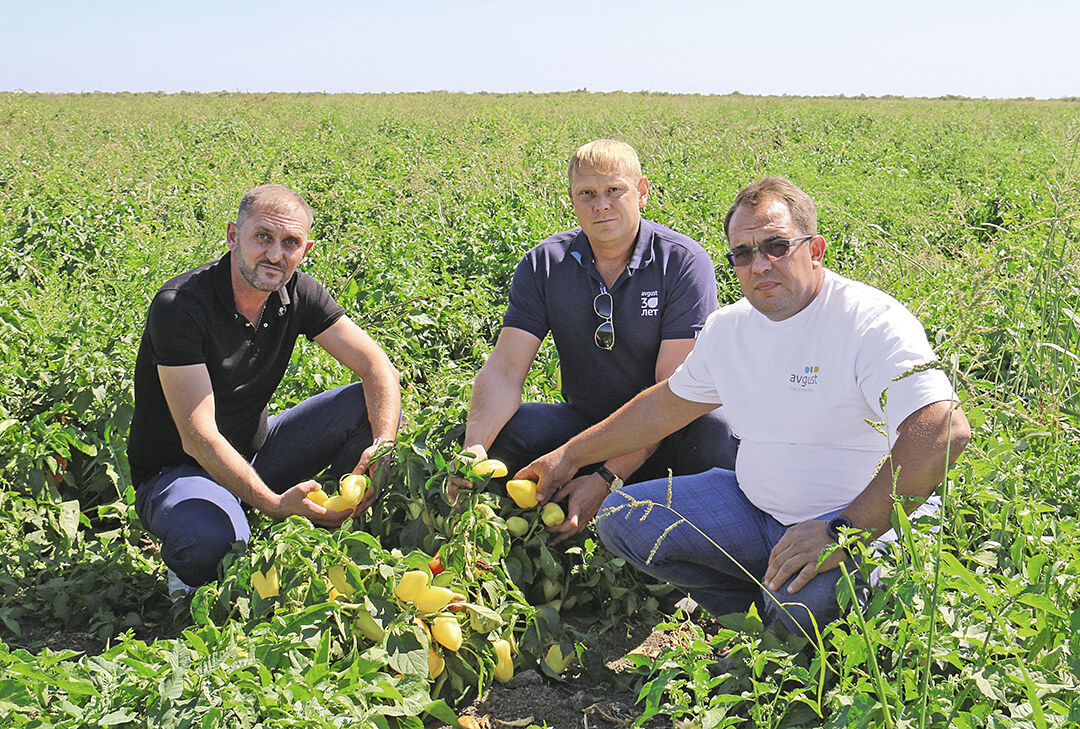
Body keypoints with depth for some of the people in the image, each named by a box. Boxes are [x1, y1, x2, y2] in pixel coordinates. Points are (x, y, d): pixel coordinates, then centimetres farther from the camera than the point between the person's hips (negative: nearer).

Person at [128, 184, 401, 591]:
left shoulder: (296, 293, -7)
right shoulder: (179, 306, -25)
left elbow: (377, 367, -9)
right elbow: (197, 437, -30)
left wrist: (383, 444, -29)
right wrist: (272, 504, -42)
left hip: (257, 454, 6)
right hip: (177, 470, -6)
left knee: (368, 406, -10)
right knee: (212, 542, -39)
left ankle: (334, 533, 3)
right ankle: (187, 572, -2)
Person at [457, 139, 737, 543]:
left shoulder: (683, 263, -14)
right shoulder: (543, 265, -4)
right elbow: (505, 369, -11)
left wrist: (609, 477, -28)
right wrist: (475, 447, -32)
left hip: (667, 429, -2)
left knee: (714, 434, -35)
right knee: (507, 430, -26)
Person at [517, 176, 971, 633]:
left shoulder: (873, 321, -18)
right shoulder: (728, 328, 6)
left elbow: (945, 430, -30)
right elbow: (666, 405, 21)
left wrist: (845, 531, -34)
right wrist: (570, 456, 23)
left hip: (865, 524, -7)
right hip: (755, 509, 7)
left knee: (804, 600, -37)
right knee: (621, 516, -1)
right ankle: (763, 614, 6)